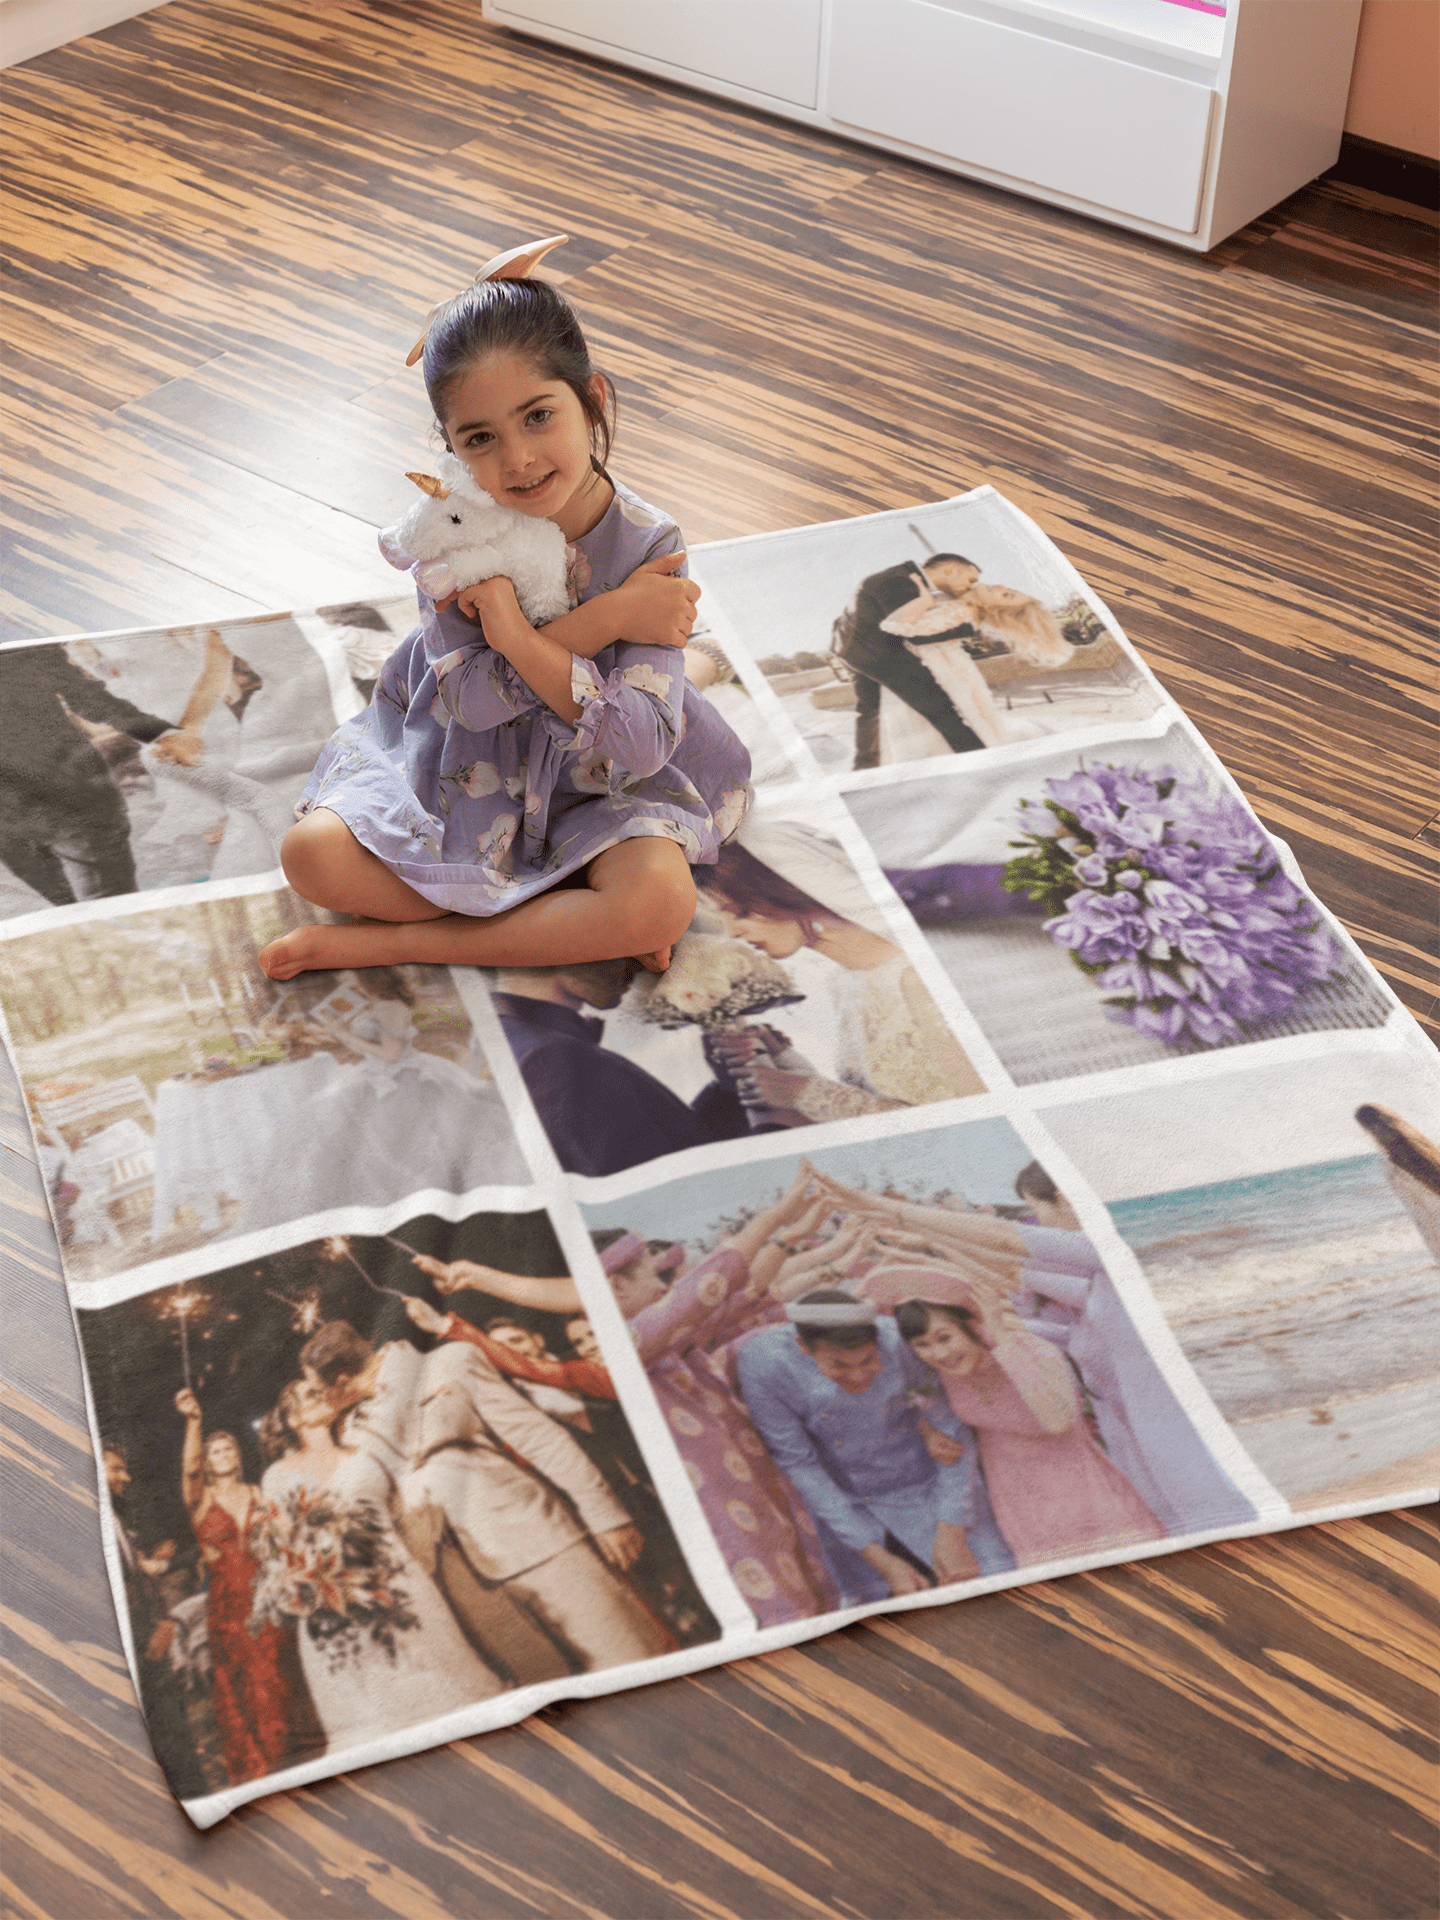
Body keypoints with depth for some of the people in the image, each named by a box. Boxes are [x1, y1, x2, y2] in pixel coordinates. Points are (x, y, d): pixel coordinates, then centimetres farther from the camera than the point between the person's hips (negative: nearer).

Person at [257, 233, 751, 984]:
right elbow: (471, 696, -24)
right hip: (462, 760, 1)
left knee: (662, 903, -30)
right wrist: (606, 618, -30)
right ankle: (576, 923, -13)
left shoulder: (648, 544, -21)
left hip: (593, 775, -1)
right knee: (314, 854, -20)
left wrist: (521, 638, -36)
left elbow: (644, 743, -28)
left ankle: (386, 941, -19)